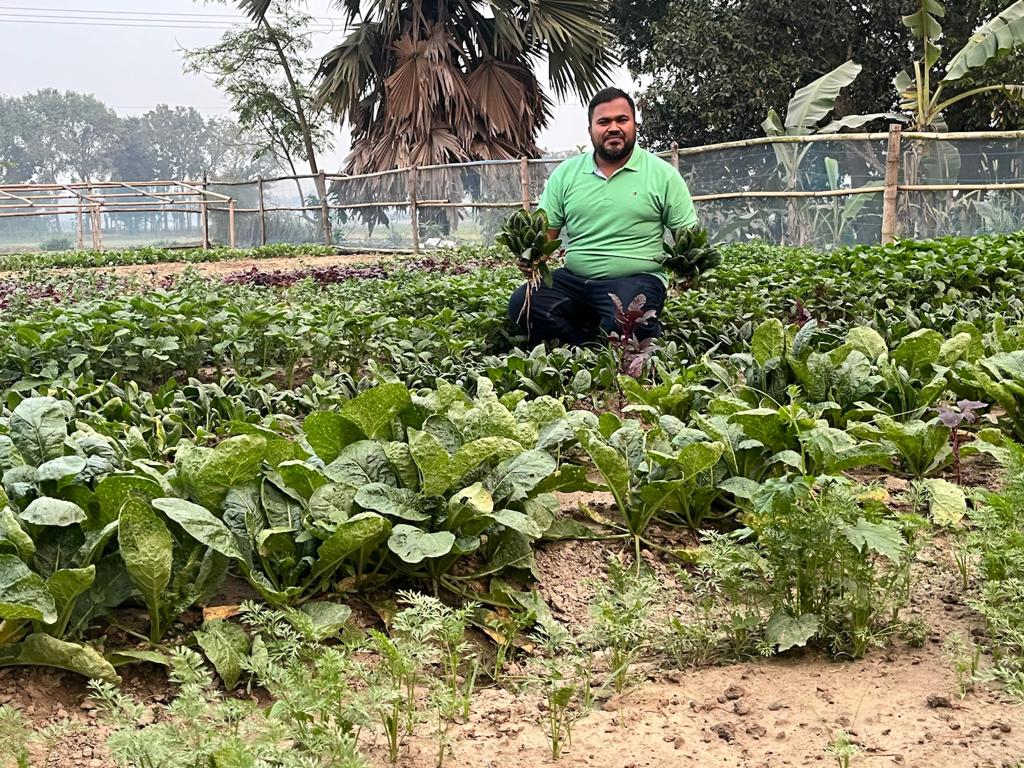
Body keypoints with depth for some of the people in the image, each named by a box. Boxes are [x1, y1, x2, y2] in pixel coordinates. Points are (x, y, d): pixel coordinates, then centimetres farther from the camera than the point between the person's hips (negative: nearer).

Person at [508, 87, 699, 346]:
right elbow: (545, 230, 10)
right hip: (574, 278, 3)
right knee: (522, 303, -22)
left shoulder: (663, 174, 3)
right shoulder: (566, 174, 10)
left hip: (636, 279, -3)